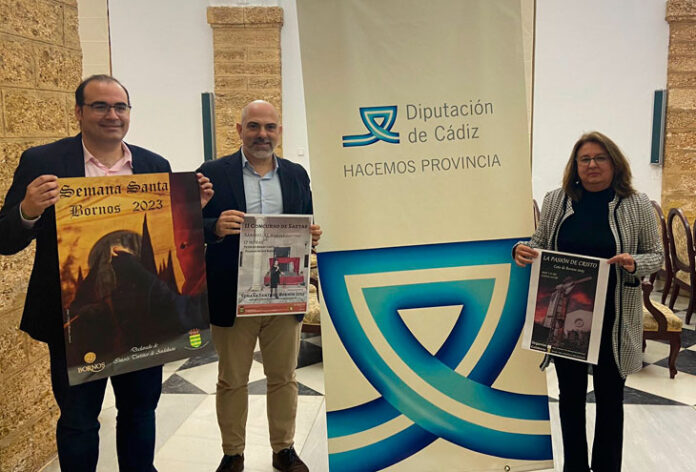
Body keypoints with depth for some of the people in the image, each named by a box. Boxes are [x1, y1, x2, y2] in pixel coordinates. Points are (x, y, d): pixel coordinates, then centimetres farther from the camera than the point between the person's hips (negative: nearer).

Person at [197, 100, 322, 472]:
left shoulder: (296, 175, 9)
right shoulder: (213, 173, -2)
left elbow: (306, 228, 13)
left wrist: (313, 235, -10)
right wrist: (216, 227, -25)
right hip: (233, 298, -2)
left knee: (283, 378, 15)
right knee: (232, 381, 12)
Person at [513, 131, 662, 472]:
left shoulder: (637, 205, -4)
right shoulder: (555, 201, 0)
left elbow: (655, 255, 1)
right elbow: (541, 245, 9)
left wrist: (634, 264, -21)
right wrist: (523, 251, -13)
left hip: (613, 319, -1)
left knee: (609, 396, 13)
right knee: (570, 393, 15)